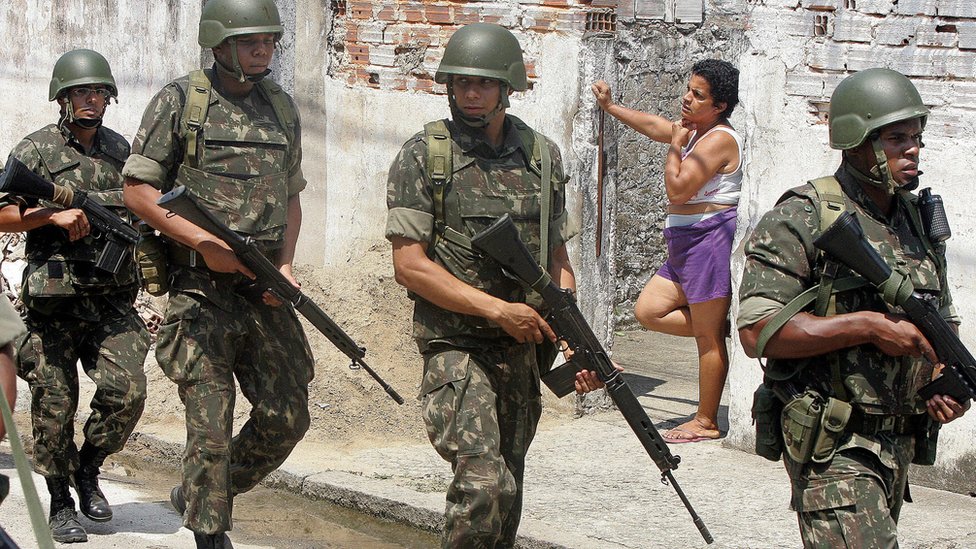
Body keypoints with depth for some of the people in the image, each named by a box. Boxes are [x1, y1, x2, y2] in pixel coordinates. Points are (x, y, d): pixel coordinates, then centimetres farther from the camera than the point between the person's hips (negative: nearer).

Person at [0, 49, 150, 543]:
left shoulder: (120, 149, 14)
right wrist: (54, 215, -17)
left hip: (113, 299, 4)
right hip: (54, 302, -3)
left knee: (126, 392, -10)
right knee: (54, 406, 2)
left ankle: (88, 468, 16)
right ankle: (61, 503, 18)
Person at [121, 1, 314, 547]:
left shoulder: (282, 108, 12)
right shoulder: (180, 101, -3)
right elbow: (138, 188, -4)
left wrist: (285, 265, 3)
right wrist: (205, 243, -13)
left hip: (264, 293, 5)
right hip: (201, 291, -5)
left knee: (287, 418, 5)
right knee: (211, 425, -4)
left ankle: (203, 495, 26)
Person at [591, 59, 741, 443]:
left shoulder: (719, 140, -15)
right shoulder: (695, 132, 15)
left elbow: (677, 191, -21)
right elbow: (653, 126, 32)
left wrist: (675, 146, -9)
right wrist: (610, 106, 37)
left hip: (709, 238, -11)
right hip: (686, 245, 11)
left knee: (707, 336, -3)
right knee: (648, 310, 7)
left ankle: (706, 422, 3)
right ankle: (724, 327, 12)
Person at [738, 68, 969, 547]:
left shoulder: (919, 222, 13)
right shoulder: (800, 219, -10)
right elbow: (757, 331, -19)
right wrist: (868, 326, -21)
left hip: (900, 445, 8)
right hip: (833, 448, -8)